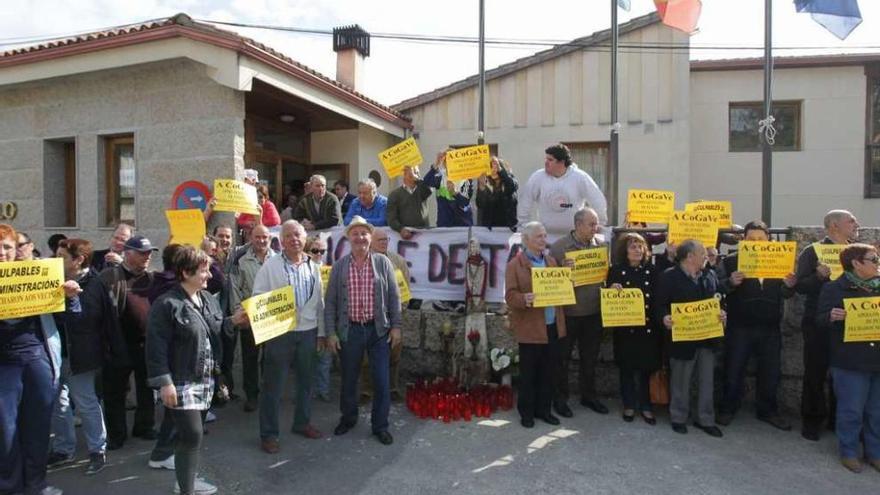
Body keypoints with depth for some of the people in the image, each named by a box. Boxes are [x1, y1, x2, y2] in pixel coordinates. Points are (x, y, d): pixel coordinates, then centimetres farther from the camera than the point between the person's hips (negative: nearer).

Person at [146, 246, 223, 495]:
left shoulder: (208, 299, 7)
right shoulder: (167, 304, -15)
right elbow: (157, 346, -17)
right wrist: (164, 382, -19)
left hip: (205, 379, 7)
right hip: (181, 382, -7)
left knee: (192, 434, 18)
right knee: (191, 435, -6)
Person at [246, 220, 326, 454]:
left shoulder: (313, 267, 7)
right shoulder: (270, 265, -5)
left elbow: (319, 302, 11)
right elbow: (258, 297, -7)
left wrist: (321, 332, 11)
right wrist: (247, 312, -27)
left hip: (308, 332, 4)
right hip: (279, 333, -4)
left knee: (305, 380, 17)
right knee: (273, 385, 5)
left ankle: (302, 422, 35)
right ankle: (268, 434, 18)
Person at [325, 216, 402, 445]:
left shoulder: (383, 263, -1)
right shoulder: (339, 266, 0)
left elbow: (394, 297, 2)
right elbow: (330, 301, 1)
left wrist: (396, 326, -2)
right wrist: (331, 332, -3)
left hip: (379, 330, 0)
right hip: (349, 330, 1)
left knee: (381, 380, 3)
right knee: (348, 378, 15)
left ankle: (380, 425, 20)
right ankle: (348, 417, 37)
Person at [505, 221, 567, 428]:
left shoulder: (551, 261, 13)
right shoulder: (514, 265, -6)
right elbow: (510, 295, -12)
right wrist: (524, 299, -32)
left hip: (552, 326, 6)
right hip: (530, 328, -5)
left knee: (547, 372, 14)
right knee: (529, 373, 6)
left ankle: (543, 409, 28)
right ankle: (526, 412, 20)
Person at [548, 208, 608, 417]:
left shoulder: (601, 245, 3)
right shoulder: (559, 246, -10)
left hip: (593, 312, 4)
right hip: (567, 312, -4)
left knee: (590, 357, 17)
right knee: (562, 358, 8)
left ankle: (588, 395, 35)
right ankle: (560, 398, 24)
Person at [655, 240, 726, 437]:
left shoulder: (710, 276, 9)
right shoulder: (670, 276, -9)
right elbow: (660, 303, -10)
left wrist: (721, 313, -6)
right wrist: (664, 317, -29)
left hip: (707, 336, 6)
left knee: (707, 380, 12)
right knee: (680, 380, 8)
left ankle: (705, 419, 25)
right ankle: (678, 418, 23)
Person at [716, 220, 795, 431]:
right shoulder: (730, 261, -3)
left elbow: (784, 294, 9)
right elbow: (717, 287, -9)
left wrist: (790, 285, -13)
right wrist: (731, 282, -29)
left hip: (770, 328, 3)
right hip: (739, 327, -3)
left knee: (771, 371, 13)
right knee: (733, 369, 7)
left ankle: (768, 411, 30)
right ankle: (727, 409, 22)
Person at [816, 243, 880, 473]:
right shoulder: (833, 288, -4)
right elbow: (820, 319, -5)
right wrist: (832, 317, -25)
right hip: (850, 361, -4)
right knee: (851, 411, 4)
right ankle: (849, 452, 18)